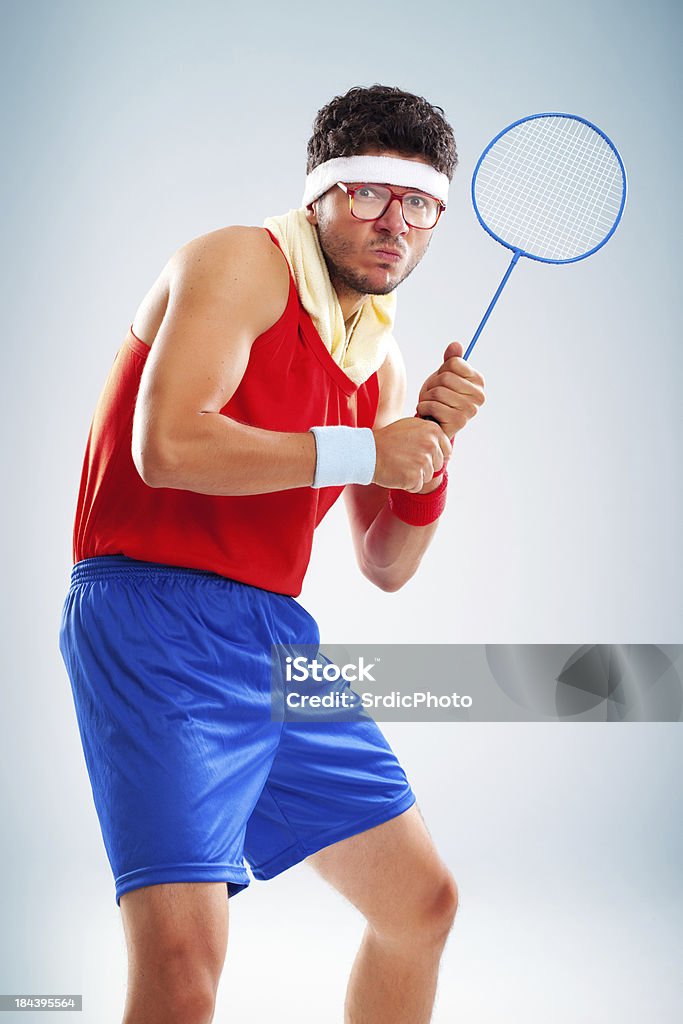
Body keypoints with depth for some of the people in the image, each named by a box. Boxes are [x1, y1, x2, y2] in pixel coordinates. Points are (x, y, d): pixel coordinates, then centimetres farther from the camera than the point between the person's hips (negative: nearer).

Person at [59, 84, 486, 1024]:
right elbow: (166, 446, -23)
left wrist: (431, 445, -2)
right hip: (152, 608, -8)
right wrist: (363, 451, -14)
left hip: (276, 631, 9)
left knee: (421, 903, 16)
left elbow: (386, 566, 16)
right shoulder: (242, 263, -7)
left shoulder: (380, 353, 16)